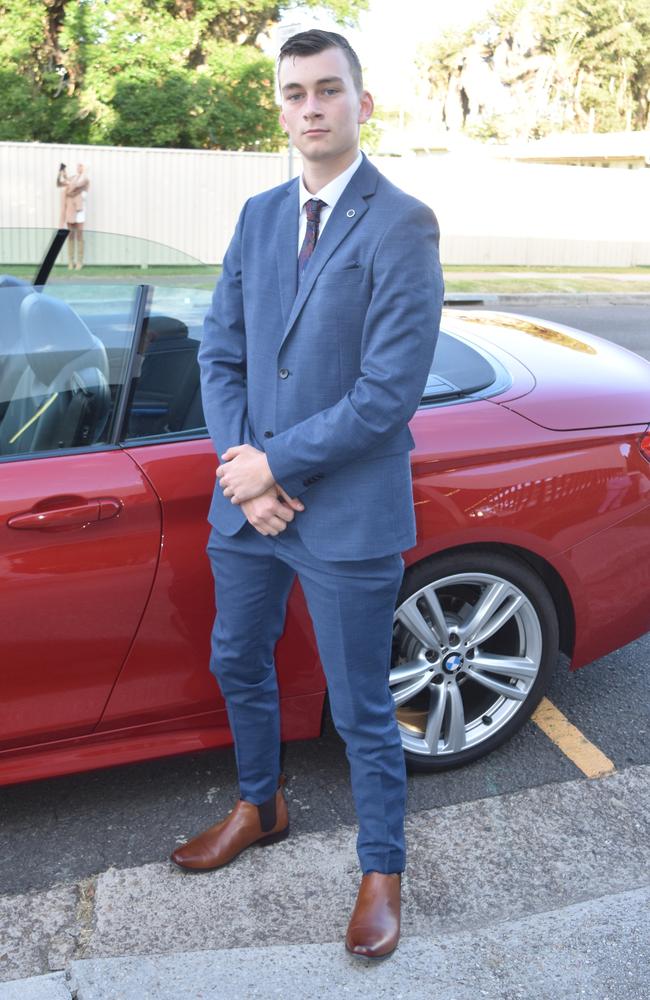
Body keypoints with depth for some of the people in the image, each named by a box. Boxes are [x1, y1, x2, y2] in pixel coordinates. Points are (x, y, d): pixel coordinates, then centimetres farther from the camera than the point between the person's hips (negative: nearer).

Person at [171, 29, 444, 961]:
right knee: (239, 667, 22)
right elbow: (220, 352, 6)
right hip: (249, 500, 7)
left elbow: (390, 391, -18)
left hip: (347, 517, -6)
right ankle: (260, 808, 48)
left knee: (361, 709, 8)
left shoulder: (401, 226, -12)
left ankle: (382, 869, 32)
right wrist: (242, 468, -8)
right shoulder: (258, 217, 8)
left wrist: (278, 464, -14)